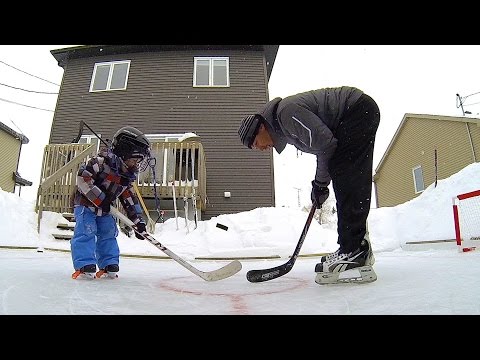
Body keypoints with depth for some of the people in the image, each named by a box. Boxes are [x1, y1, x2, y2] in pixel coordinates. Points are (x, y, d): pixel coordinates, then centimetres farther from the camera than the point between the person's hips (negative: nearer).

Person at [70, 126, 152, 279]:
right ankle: (84, 265, -8)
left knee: (109, 233, 4)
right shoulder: (103, 160, -23)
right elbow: (83, 177, -29)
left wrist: (138, 220, 0)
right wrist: (99, 198, -28)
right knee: (86, 232, -14)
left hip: (105, 209, 7)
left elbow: (129, 198, 5)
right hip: (86, 203, -7)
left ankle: (109, 265, 12)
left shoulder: (128, 176, 1)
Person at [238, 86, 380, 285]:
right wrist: (320, 183, 6)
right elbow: (323, 145, 15)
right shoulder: (283, 128, 13)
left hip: (359, 110, -10)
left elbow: (324, 142, -23)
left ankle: (354, 253, -18)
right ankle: (359, 249, 13)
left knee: (346, 177, -18)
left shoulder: (286, 111, -18)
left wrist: (320, 183, -10)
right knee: (348, 182, 7)